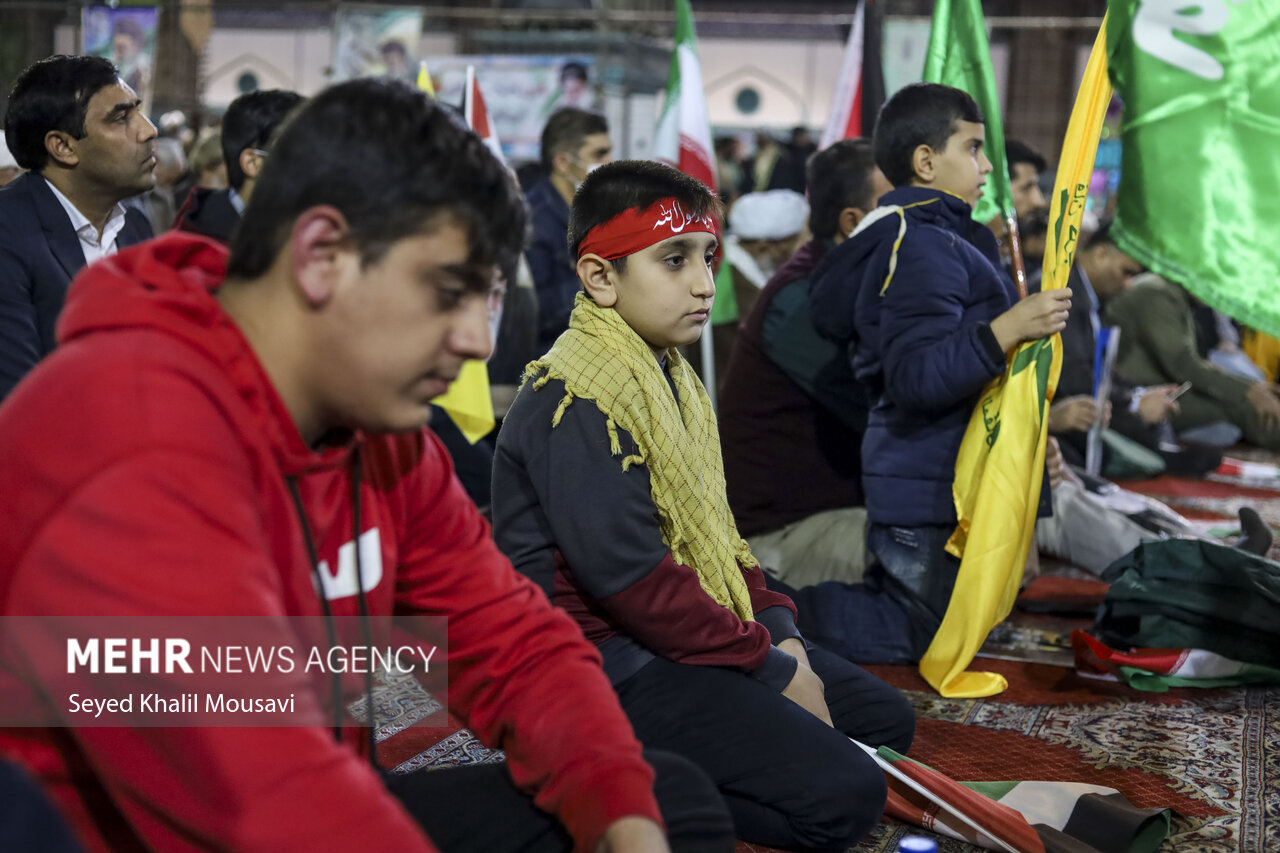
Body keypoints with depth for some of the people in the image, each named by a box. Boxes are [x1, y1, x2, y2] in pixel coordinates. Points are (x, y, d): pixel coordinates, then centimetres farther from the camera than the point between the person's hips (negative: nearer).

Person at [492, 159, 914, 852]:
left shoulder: (668, 376, 14)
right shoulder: (573, 401, -19)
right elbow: (628, 575, -24)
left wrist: (777, 630, 1)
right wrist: (770, 666, -17)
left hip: (689, 633, 10)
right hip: (611, 661, -10)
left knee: (886, 719, 14)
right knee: (842, 796, -19)